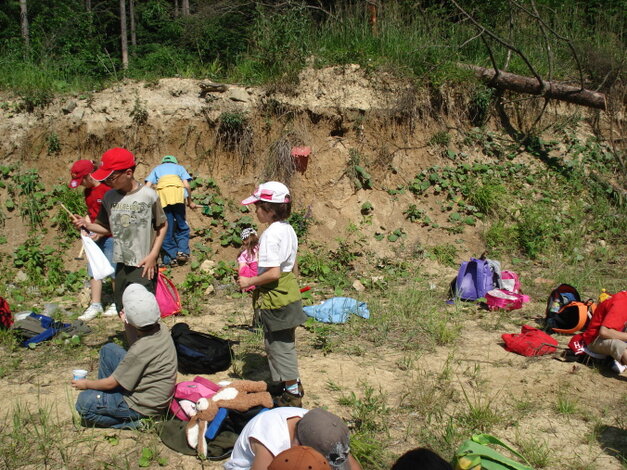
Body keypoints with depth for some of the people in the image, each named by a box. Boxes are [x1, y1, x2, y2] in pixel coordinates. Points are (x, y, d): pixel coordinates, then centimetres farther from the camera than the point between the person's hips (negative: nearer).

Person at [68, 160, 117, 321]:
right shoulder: (88, 191, 10)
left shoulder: (108, 189, -16)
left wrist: (101, 233, -18)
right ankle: (95, 305, 13)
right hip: (95, 236, 8)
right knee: (93, 270, 7)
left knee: (113, 271, 2)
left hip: (110, 236, -8)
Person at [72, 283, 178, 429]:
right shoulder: (162, 329, -10)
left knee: (84, 402, -10)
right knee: (109, 349, 14)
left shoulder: (139, 350, -33)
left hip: (145, 405, -9)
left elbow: (112, 382, -18)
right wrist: (128, 324, -5)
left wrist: (87, 384, 1)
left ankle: (134, 422, -6)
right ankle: (105, 397, 23)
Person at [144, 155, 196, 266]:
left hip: (161, 192, 1)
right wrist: (190, 201, 21)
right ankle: (182, 251, -4)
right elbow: (187, 185, 13)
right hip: (177, 191, -1)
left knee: (167, 228, 5)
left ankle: (172, 257, 4)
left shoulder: (157, 169, 31)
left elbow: (147, 186, 15)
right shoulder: (179, 167, 29)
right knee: (181, 226, 10)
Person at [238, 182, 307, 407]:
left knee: (278, 345, 4)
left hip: (275, 299, -9)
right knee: (285, 343, 22)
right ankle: (293, 384, 36)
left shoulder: (270, 235, -21)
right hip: (289, 293, 9)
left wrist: (250, 281, -13)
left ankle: (291, 394, 15)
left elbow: (273, 273, -27)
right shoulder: (288, 229, 7)